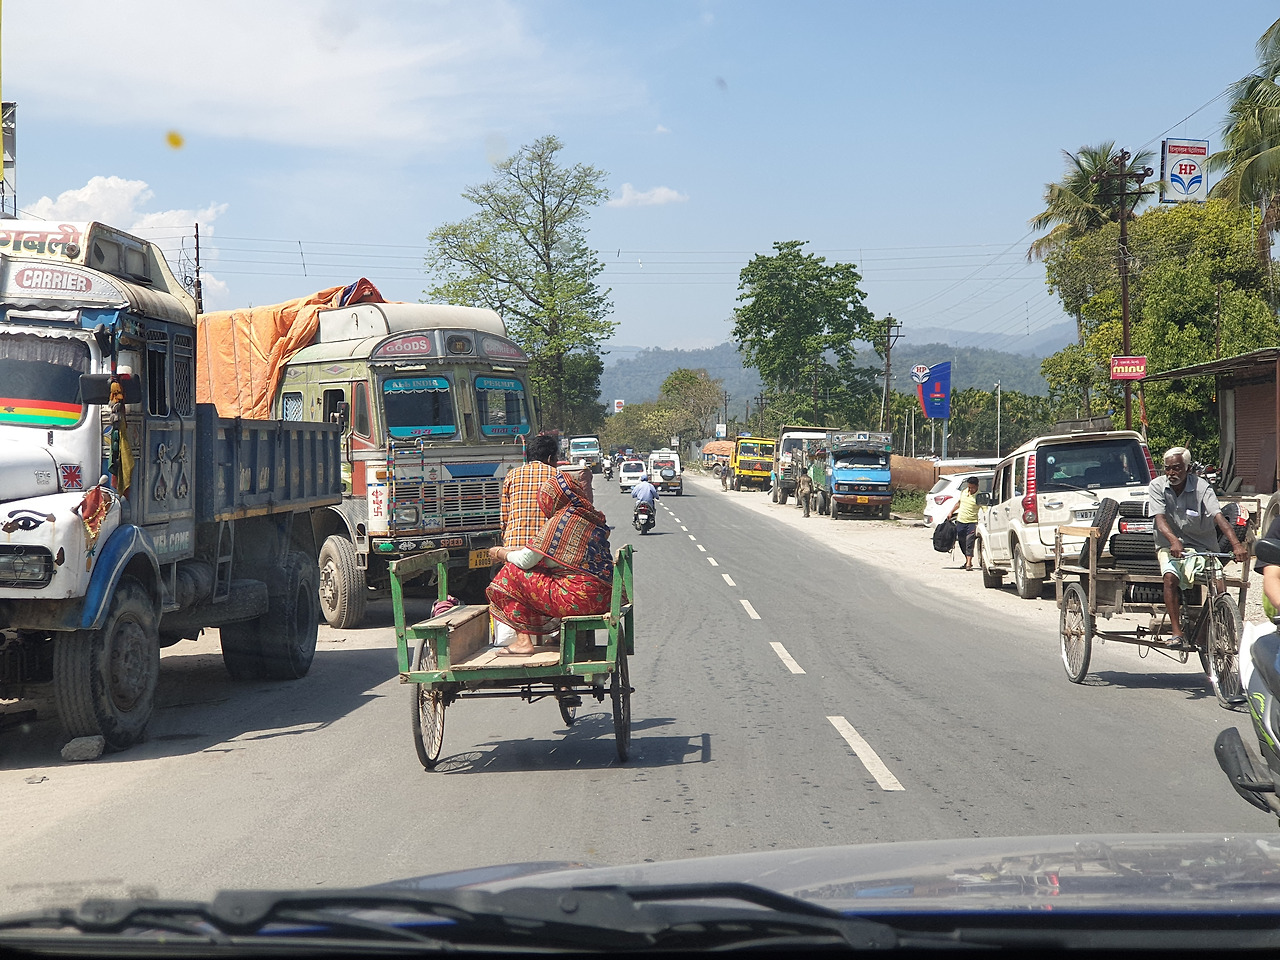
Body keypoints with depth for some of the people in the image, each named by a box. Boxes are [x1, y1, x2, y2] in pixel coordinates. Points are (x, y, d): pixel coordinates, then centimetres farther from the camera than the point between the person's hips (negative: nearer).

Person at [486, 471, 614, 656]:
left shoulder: (560, 521, -9)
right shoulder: (593, 518, 16)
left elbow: (526, 560, -6)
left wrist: (502, 554, 15)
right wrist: (512, 551, 27)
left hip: (578, 596, -9)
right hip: (602, 597, 9)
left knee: (512, 573, 2)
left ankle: (523, 641, 0)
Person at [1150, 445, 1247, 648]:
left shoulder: (1201, 488, -7)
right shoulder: (1157, 486, -4)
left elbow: (1218, 517, -21)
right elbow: (1160, 519, -17)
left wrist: (1236, 544, -37)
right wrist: (1174, 541, -39)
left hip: (1200, 547, 0)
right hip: (1169, 546, 0)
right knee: (1170, 577, -29)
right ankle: (1176, 633, -30)